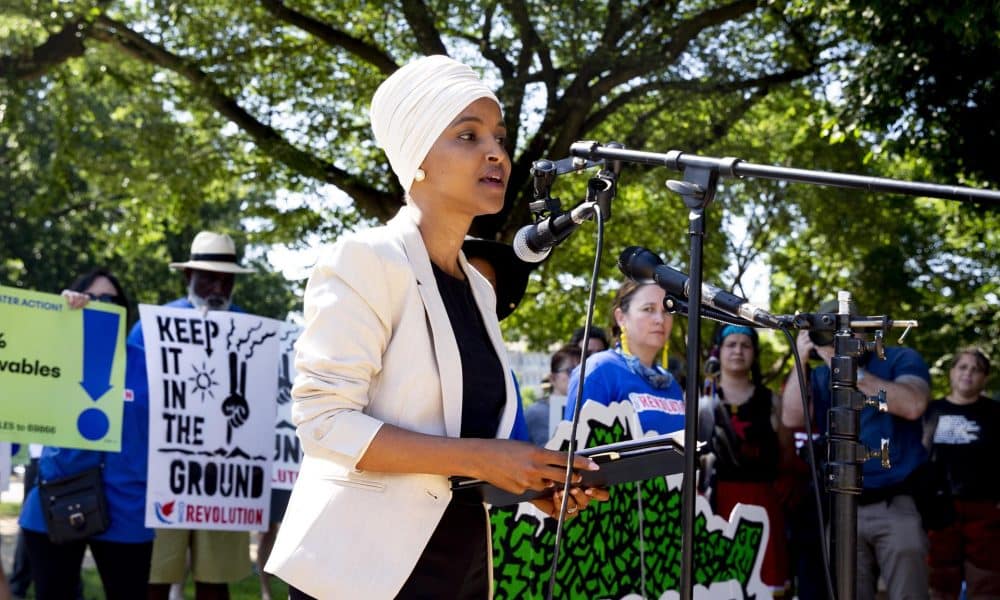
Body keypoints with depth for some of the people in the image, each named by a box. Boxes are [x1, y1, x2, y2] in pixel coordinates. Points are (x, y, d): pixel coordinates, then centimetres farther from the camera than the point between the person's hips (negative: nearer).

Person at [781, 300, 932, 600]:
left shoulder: (900, 359, 3)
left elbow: (913, 406, -15)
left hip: (897, 506, -4)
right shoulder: (821, 377, 14)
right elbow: (792, 418, 0)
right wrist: (801, 359, -4)